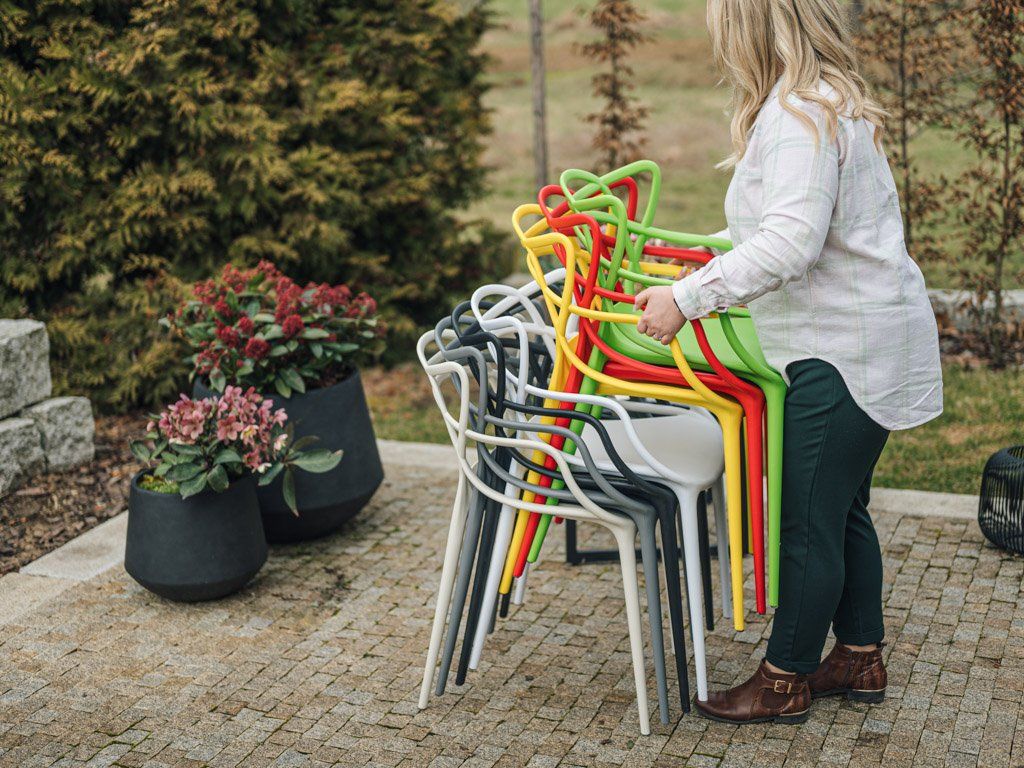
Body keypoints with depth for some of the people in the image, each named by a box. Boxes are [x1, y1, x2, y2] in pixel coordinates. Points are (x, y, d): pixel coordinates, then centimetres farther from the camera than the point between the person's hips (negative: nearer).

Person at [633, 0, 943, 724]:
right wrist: (715, 261, 31)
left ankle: (785, 682, 11)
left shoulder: (798, 115, -18)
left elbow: (790, 244, -29)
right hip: (855, 340, 11)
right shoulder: (832, 105, 16)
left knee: (809, 521, -1)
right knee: (842, 508, 19)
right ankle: (861, 658, 31)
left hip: (845, 350, -11)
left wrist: (687, 297, -27)